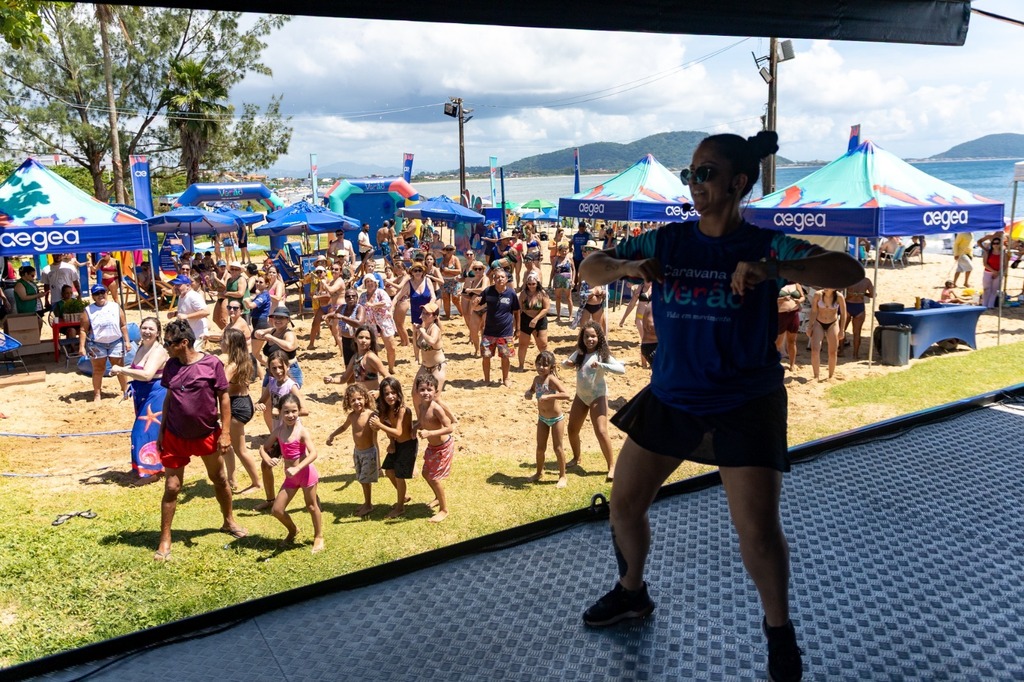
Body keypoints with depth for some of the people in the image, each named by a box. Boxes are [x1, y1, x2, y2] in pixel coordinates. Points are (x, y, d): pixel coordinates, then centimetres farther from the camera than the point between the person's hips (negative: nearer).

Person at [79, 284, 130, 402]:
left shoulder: (115, 307, 2)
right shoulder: (88, 310, -3)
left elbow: (123, 325, 4)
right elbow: (84, 330, -4)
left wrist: (127, 341, -1)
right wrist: (82, 346, -11)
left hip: (116, 342, 1)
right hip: (96, 344, -1)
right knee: (98, 369, 4)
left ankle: (125, 390, 21)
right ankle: (97, 394, 12)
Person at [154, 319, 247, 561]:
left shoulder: (211, 364, -14)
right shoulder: (171, 366, -3)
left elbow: (224, 398, -10)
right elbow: (169, 398, 8)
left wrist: (225, 432, -12)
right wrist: (162, 431, 8)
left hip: (207, 435, -2)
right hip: (175, 437, 2)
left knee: (219, 479, 16)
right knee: (171, 487, 2)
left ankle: (229, 522, 38)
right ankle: (165, 541, 12)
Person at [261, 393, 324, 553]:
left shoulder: (302, 431, -17)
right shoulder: (278, 431, 0)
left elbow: (313, 453, -26)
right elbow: (263, 448, 8)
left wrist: (297, 468, -36)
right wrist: (267, 459, -14)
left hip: (306, 473, -6)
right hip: (291, 477, 6)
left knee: (311, 505, 9)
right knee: (277, 510, 7)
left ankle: (319, 536, 30)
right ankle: (293, 531, 34)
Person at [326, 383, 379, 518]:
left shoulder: (371, 415, -22)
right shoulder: (352, 415, -1)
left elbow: (375, 437, -25)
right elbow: (344, 427, 21)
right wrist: (332, 435, 8)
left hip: (369, 452, -6)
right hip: (357, 451, 6)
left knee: (365, 479, 3)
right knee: (362, 479, 18)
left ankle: (368, 505, 22)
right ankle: (367, 502, 35)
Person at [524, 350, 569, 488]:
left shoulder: (551, 379, -23)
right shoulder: (537, 379, -2)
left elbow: (566, 395, -33)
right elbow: (532, 389, 21)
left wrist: (549, 396, -40)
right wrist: (528, 393, -2)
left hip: (556, 418, -6)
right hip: (542, 418, 6)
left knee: (558, 448, 2)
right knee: (540, 447, 14)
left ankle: (563, 476, 16)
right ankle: (539, 473, 34)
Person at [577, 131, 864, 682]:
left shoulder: (766, 246, -10)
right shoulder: (666, 241, 0)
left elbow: (849, 272, -22)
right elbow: (589, 269, 1)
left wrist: (770, 270, -36)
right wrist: (628, 267, -21)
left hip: (745, 403, -4)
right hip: (670, 395, 4)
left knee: (757, 528, -6)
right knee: (624, 502, 11)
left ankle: (778, 626, 24)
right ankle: (631, 591, 39)